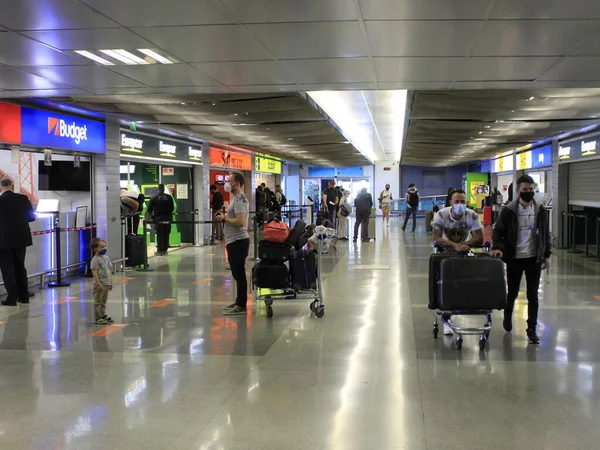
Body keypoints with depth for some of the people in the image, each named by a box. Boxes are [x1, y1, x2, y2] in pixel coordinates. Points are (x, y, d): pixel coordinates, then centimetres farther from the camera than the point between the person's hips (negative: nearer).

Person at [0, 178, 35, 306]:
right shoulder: (23, 198, -2)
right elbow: (32, 216, 5)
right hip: (20, 238, 4)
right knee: (20, 267, 15)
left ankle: (12, 298, 0)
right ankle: (23, 296, 18)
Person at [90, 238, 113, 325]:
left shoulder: (106, 258, 10)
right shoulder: (95, 260, -14)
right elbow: (95, 273, -18)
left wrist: (111, 282, 15)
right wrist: (99, 284, -22)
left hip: (106, 284, 8)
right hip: (99, 285, -8)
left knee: (103, 302, 16)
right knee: (98, 302, 0)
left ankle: (103, 316, 25)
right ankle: (97, 318, 4)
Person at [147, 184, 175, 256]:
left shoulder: (154, 198, -4)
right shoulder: (169, 197, 2)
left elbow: (149, 210, 0)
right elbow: (172, 208, 8)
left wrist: (149, 215, 20)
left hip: (158, 218, -2)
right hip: (167, 218, 2)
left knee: (159, 235, 2)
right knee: (166, 235, 8)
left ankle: (160, 251, 2)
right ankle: (165, 250, 11)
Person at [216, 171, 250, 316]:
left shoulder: (239, 199, -16)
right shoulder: (239, 198, 17)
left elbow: (240, 222, -26)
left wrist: (224, 219, -14)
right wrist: (225, 217, 10)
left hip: (237, 242, -11)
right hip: (235, 241, 11)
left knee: (239, 274, -6)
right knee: (238, 274, 15)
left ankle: (241, 306, -2)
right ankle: (239, 302, 23)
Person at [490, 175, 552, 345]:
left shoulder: (540, 210, 2)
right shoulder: (509, 210, -5)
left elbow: (546, 234, 10)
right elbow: (498, 231, -1)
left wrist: (547, 254, 8)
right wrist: (498, 247, -17)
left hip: (534, 258, 1)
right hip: (514, 258, -1)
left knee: (533, 295, 1)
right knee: (512, 292, 12)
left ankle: (532, 329, 9)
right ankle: (507, 316, 41)